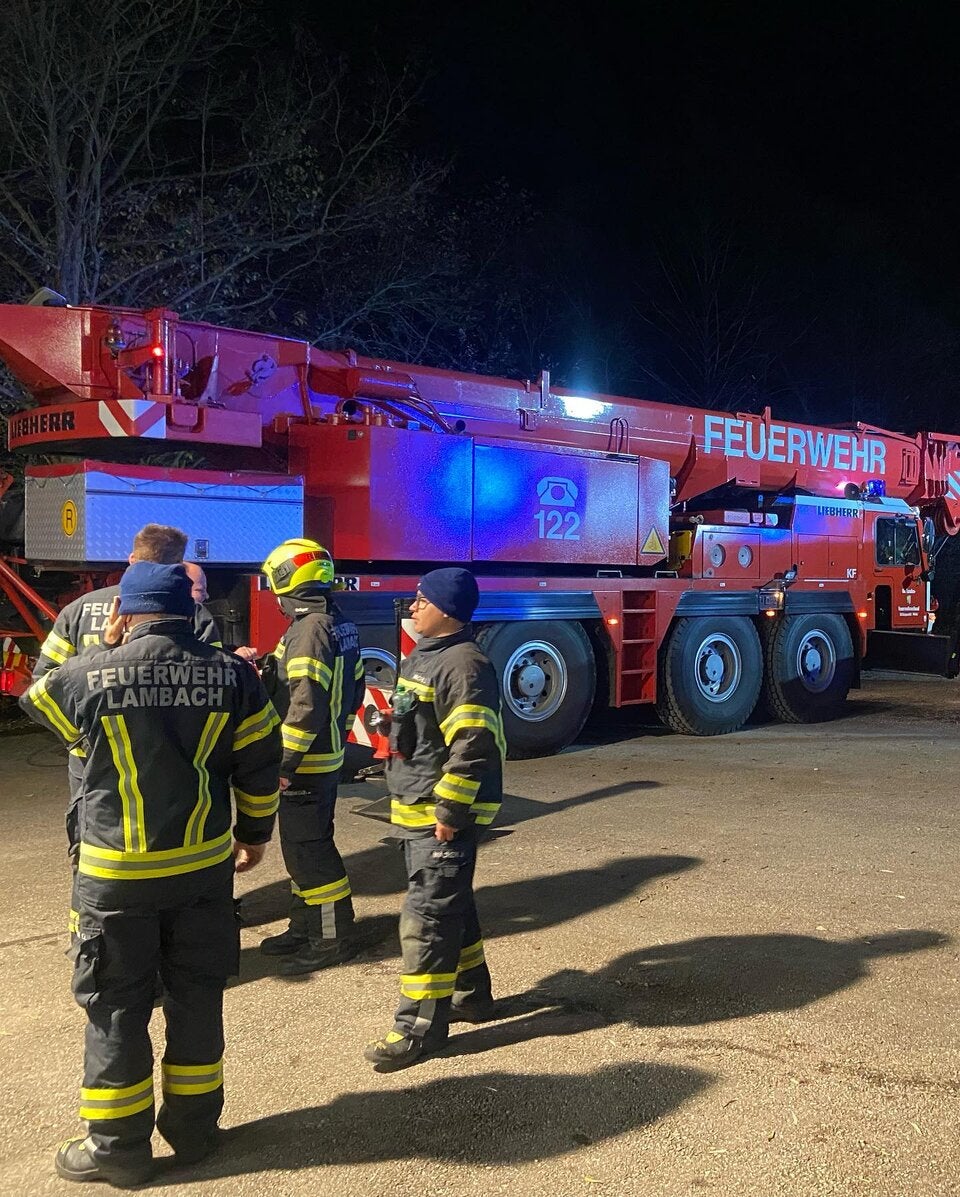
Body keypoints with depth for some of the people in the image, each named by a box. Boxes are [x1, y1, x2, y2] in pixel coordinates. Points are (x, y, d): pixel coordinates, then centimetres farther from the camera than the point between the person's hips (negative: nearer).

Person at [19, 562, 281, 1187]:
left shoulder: (88, 676, -13)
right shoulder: (233, 674, -7)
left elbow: (36, 698, 10)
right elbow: (261, 766, 0)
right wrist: (256, 832, 15)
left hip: (117, 874, -3)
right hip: (205, 866, 3)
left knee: (117, 1008, 11)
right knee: (196, 997, 17)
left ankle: (118, 1147, 22)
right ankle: (194, 1127, 30)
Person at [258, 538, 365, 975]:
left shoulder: (310, 631, -20)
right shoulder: (341, 626, 10)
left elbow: (306, 703, -25)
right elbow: (352, 691, 17)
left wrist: (283, 762, -21)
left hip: (305, 761, -10)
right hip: (329, 754, 10)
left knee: (308, 848, -2)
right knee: (304, 844, 18)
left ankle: (333, 938, 6)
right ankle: (306, 926, 29)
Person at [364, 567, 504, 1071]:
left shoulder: (463, 664, -19)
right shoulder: (426, 656, 14)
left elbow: (474, 746, -25)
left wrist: (449, 812, -24)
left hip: (444, 814, -10)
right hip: (419, 810, 10)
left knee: (427, 915, -6)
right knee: (451, 905, 19)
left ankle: (420, 1024, 2)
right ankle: (470, 993, 34)